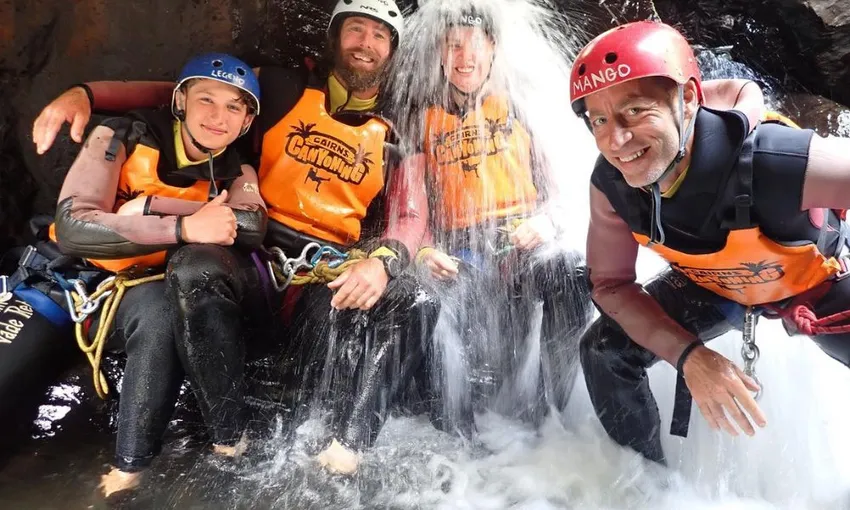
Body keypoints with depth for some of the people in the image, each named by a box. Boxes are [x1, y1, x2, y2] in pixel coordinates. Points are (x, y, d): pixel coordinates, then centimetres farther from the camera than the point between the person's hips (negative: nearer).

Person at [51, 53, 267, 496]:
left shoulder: (234, 172, -1)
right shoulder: (123, 138, -10)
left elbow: (251, 227, -23)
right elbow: (71, 227, -23)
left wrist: (147, 207, -28)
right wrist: (185, 227, -33)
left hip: (180, 293, 2)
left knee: (197, 263, -31)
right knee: (155, 312, -35)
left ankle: (230, 440, -24)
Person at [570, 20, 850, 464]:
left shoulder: (774, 160, -43)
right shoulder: (610, 185, -27)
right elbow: (611, 283, -15)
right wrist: (687, 355, -28)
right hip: (711, 284, 3)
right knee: (605, 351, -9)